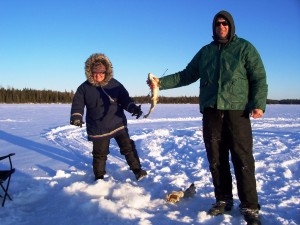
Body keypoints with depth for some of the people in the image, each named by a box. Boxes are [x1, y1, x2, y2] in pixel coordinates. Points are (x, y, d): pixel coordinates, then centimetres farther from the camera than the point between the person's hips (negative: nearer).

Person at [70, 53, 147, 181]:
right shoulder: (84, 88, -4)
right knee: (100, 153, 9)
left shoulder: (114, 84, -2)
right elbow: (77, 104, -7)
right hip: (98, 128, -1)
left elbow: (125, 99, 1)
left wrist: (133, 108, -18)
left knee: (128, 147, 3)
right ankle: (99, 177, 28)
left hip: (118, 123, 1)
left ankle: (137, 169, 19)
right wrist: (76, 117, -26)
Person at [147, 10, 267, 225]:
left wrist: (259, 104, -14)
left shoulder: (245, 48, 7)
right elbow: (187, 75, 18)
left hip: (237, 111, -4)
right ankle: (223, 200, 18)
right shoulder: (205, 51, 18)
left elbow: (259, 78, 1)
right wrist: (161, 83, 8)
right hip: (211, 111, 4)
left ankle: (250, 207, 2)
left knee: (243, 159, -6)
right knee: (216, 159, 6)